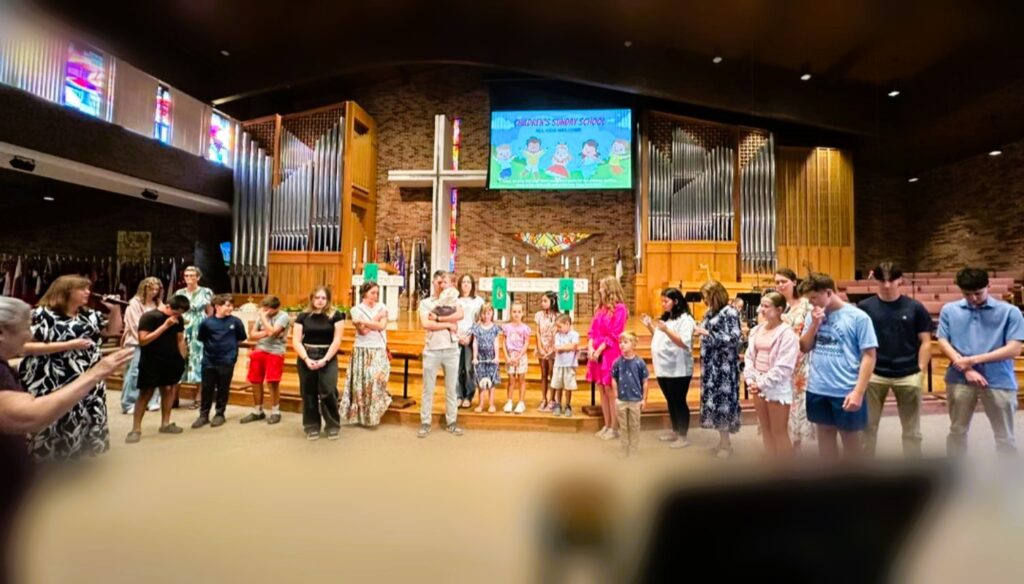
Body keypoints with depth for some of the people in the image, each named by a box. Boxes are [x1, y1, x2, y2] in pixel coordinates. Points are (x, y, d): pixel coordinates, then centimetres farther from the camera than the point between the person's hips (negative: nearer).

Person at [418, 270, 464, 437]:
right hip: (432, 350, -1)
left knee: (451, 388, 9)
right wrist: (448, 324, -11)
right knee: (428, 389, 5)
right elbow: (425, 324, -12)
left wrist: (438, 318, -15)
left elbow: (460, 315, -13)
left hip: (451, 350, 2)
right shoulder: (425, 302, 4)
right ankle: (425, 424, 14)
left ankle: (451, 423, 19)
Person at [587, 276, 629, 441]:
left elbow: (614, 335, -13)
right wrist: (590, 347, -5)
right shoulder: (600, 308, 15)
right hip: (596, 354, 7)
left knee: (610, 391, -2)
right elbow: (592, 330, 11)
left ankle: (614, 428, 8)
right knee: (602, 390, 11)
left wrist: (599, 350, -15)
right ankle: (606, 425, 21)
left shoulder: (619, 308, -8)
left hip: (610, 354, -7)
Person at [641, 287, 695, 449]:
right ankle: (675, 431, 29)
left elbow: (685, 343, -22)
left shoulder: (685, 319, -11)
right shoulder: (665, 318, 16)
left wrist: (667, 330, -31)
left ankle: (683, 436, 11)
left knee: (679, 402, 0)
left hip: (678, 370, -8)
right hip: (663, 368, 8)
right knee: (670, 401, 17)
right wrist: (649, 326, 9)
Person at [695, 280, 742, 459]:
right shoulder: (710, 312, 12)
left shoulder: (730, 312, -11)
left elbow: (734, 339, -18)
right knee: (714, 401, 11)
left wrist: (707, 333, -20)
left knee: (723, 401, -3)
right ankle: (723, 441, 23)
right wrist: (699, 330, 1)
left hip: (724, 366, -8)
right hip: (711, 366, 8)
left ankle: (726, 444, 9)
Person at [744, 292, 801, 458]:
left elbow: (784, 367, -18)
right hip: (758, 385, 7)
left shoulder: (787, 333, -14)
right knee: (766, 431, 18)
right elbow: (749, 356, 7)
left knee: (779, 433, 3)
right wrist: (750, 379, -6)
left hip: (777, 387, -7)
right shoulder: (757, 330, 6)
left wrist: (763, 383, -16)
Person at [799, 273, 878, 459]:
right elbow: (804, 347, 6)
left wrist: (858, 392, -15)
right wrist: (815, 323, -9)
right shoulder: (813, 315, 5)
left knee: (850, 436, 12)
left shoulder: (858, 317, -8)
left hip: (846, 392, -4)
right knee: (825, 433, 17)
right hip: (818, 389, 4)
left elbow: (869, 356, -9)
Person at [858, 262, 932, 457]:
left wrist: (921, 372, -3)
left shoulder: (915, 308, -1)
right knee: (868, 426, 9)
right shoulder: (864, 307, -3)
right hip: (874, 374, 0)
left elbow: (926, 342, 2)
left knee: (912, 429, 13)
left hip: (908, 376, 1)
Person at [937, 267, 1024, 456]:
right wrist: (966, 369, -13)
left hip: (999, 381, -1)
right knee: (957, 430, 14)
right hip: (960, 379, 2)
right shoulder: (949, 310, 2)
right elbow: (943, 342, -2)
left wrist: (974, 359, -16)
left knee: (1004, 436, 9)